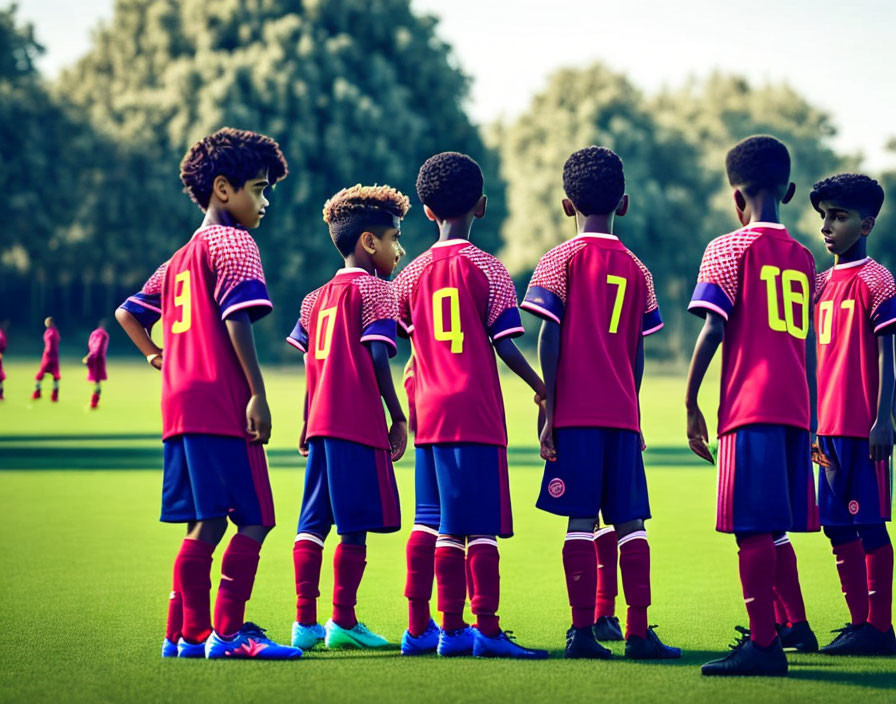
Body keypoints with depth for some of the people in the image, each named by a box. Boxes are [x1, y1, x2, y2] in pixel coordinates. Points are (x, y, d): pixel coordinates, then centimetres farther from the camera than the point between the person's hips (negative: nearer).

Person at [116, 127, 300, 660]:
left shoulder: (181, 258, 22)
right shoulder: (234, 244, -5)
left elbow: (128, 313, 25)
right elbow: (237, 320, -17)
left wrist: (159, 356, 25)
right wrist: (258, 395, -20)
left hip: (182, 407, 9)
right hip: (222, 405, -9)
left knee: (206, 524, 12)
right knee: (254, 520, -7)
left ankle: (187, 634, 13)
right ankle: (228, 632, -11)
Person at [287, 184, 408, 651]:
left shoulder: (316, 298, 18)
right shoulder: (375, 290, -4)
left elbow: (309, 367, 16)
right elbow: (377, 357, -12)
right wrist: (399, 418, -8)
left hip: (321, 421, 8)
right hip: (360, 421, -7)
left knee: (313, 523, 6)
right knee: (354, 526, -3)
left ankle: (305, 621, 6)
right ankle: (343, 623, -3)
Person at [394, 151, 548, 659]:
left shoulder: (413, 274, 11)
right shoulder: (487, 269, -4)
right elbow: (506, 345, -8)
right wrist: (543, 389, 3)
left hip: (431, 412, 5)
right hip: (477, 411, -5)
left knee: (446, 526, 8)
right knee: (483, 525, -6)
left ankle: (452, 630, 9)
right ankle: (487, 630, -11)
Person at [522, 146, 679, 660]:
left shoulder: (561, 260, 1)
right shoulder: (636, 269, 10)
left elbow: (550, 339, -6)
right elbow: (638, 352, 12)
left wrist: (548, 412, -4)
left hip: (576, 412, -3)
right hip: (622, 412, 3)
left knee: (581, 521, -3)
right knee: (631, 521, 4)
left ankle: (584, 632, -5)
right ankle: (639, 633, 1)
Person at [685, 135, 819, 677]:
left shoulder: (729, 249, -2)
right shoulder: (803, 257, 16)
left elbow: (713, 330, -9)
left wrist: (691, 403, -3)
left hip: (750, 406, -7)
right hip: (794, 407, 7)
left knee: (754, 528, -9)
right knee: (774, 526, 18)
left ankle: (763, 645, -14)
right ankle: (797, 626, 28)